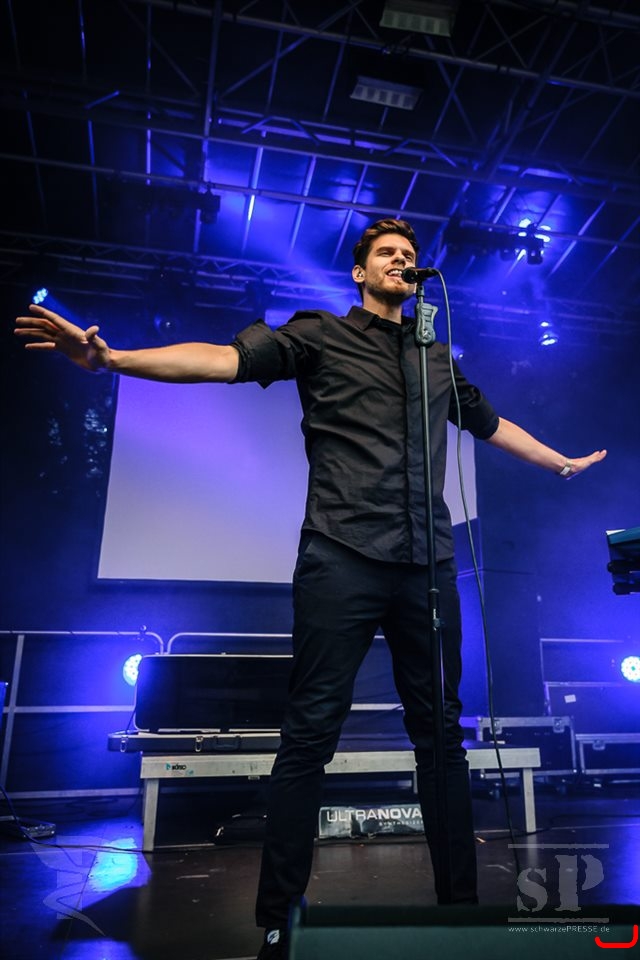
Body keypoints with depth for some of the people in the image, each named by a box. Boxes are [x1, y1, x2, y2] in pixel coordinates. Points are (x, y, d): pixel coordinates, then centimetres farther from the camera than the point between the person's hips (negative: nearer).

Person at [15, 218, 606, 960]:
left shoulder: (438, 360, 24)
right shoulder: (321, 335, 9)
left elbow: (491, 425, 36)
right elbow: (228, 359, -3)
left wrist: (562, 462, 44)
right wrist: (109, 356, -14)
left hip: (427, 564, 5)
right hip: (342, 558, -4)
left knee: (440, 731, 10)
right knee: (311, 732, -2)